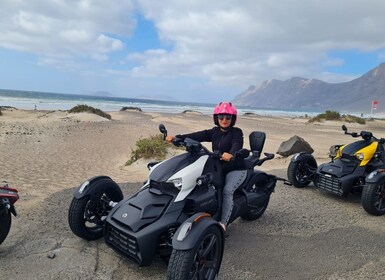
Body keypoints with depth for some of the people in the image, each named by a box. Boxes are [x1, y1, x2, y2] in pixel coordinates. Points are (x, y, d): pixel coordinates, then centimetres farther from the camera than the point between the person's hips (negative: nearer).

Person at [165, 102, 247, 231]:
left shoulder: (236, 132, -5)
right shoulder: (214, 132, 8)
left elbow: (237, 144, -27)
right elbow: (197, 136, -6)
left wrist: (230, 154, -52)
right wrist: (176, 137, -21)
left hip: (236, 168, -5)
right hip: (217, 167, 6)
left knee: (227, 191, -26)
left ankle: (223, 223, -24)